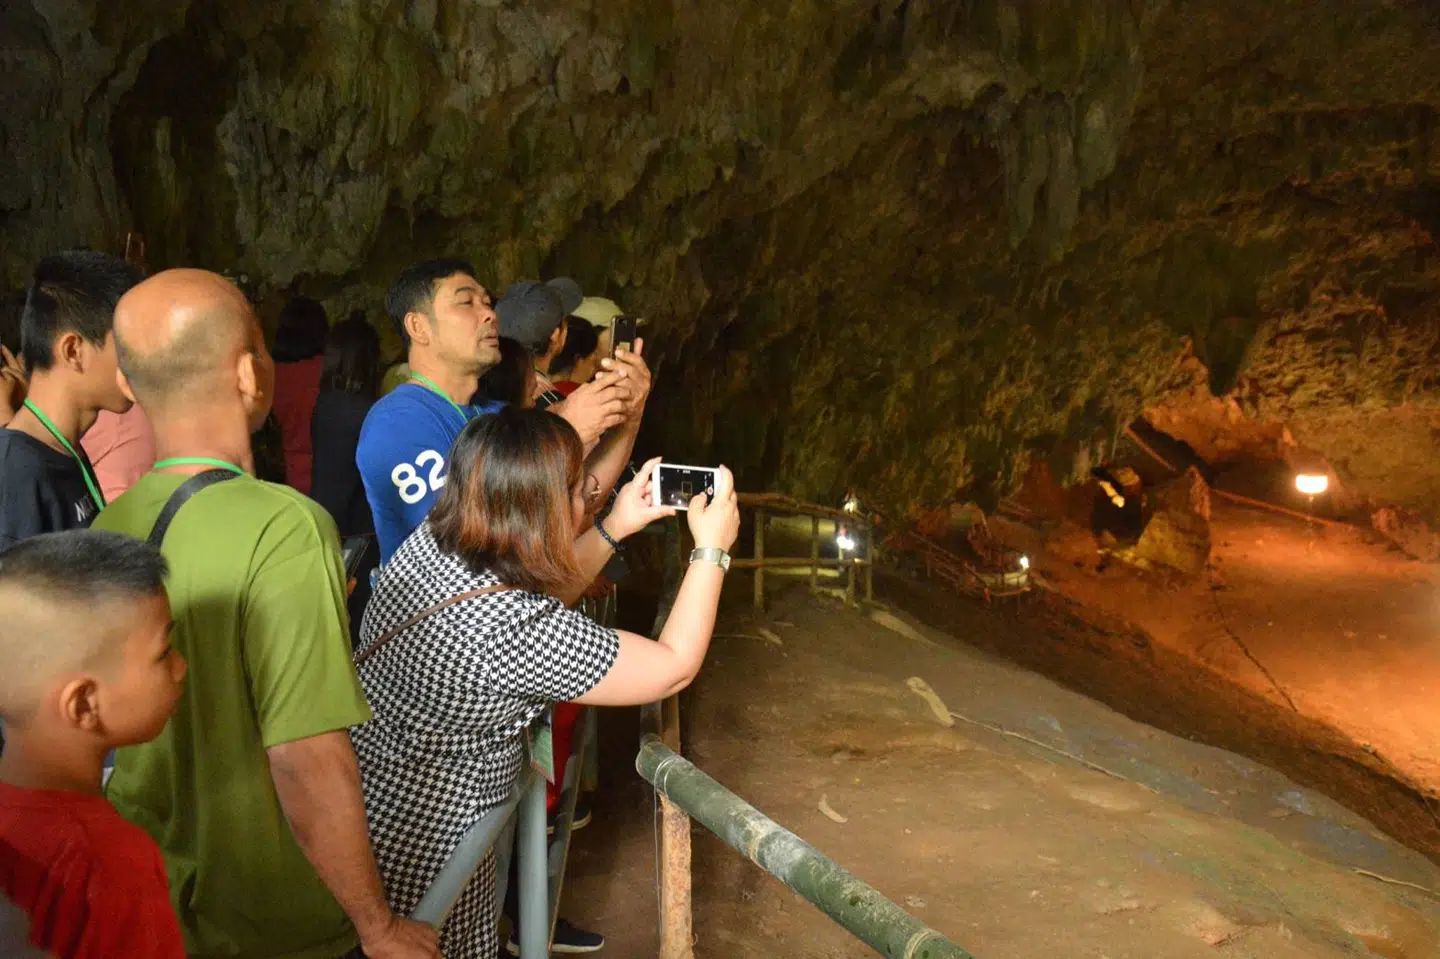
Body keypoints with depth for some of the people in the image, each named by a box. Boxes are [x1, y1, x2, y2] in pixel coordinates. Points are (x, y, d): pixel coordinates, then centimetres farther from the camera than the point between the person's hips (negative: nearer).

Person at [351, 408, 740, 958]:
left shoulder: (429, 543, -11)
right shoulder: (517, 633, -32)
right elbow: (674, 668, -19)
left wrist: (614, 529, 7)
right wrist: (711, 548, -9)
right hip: (418, 855, -8)